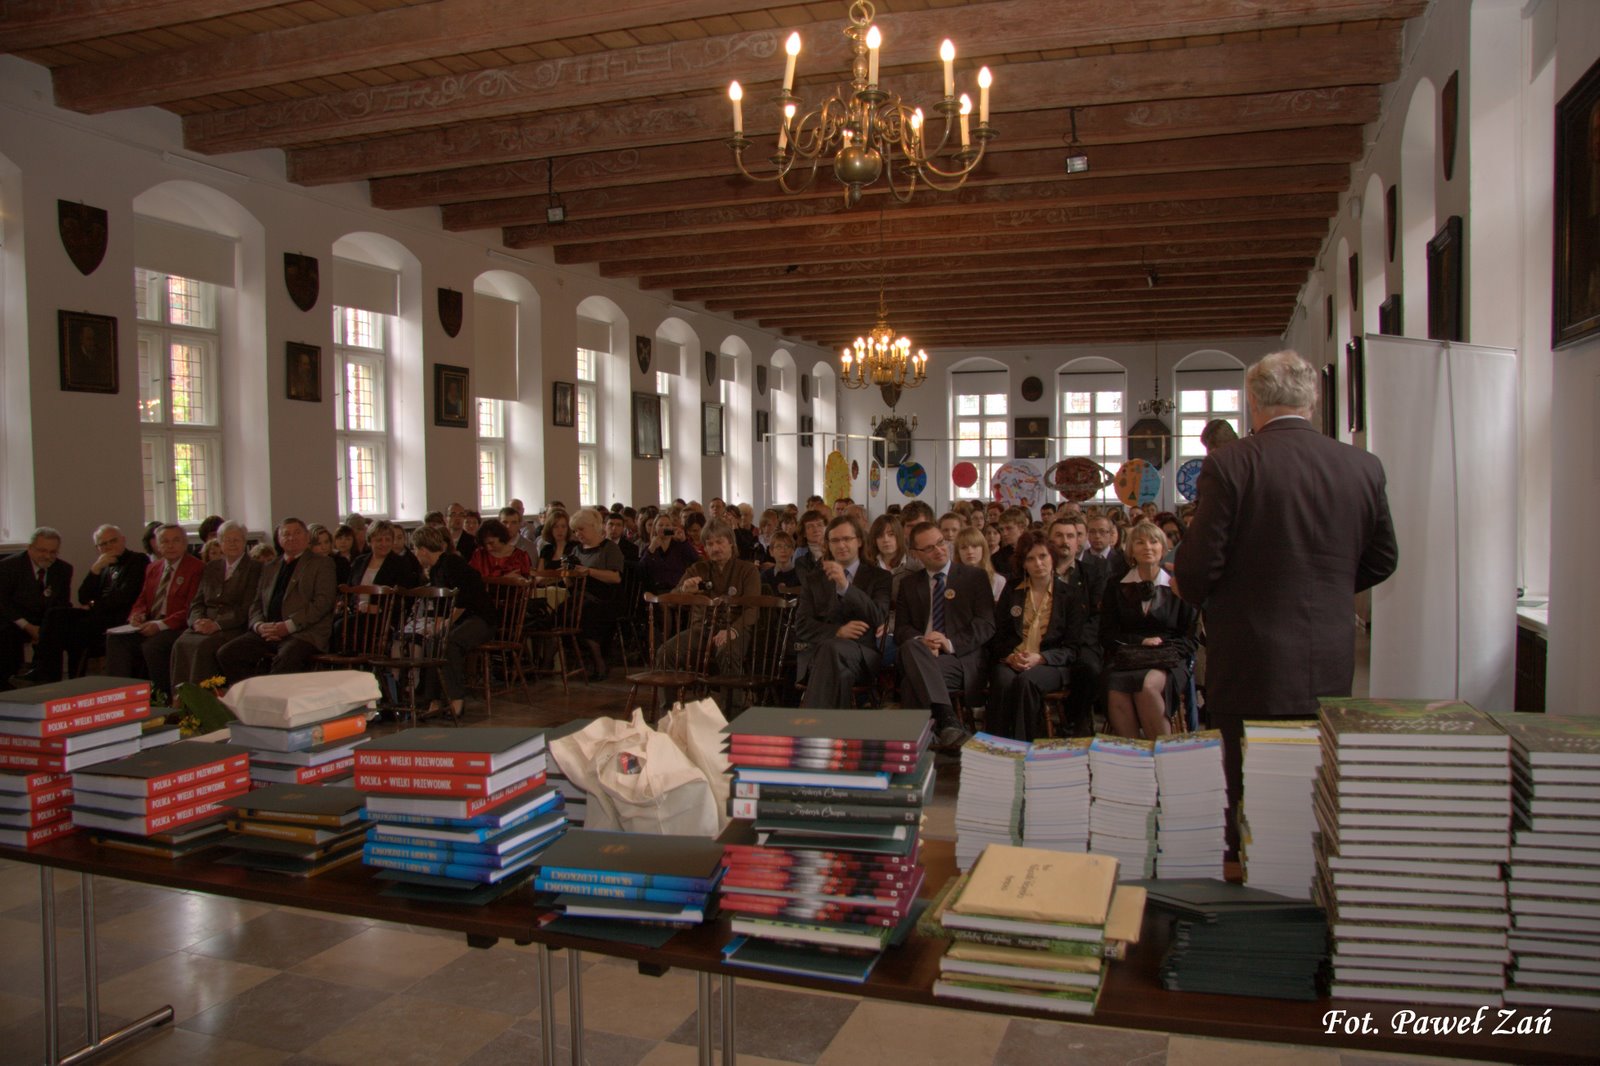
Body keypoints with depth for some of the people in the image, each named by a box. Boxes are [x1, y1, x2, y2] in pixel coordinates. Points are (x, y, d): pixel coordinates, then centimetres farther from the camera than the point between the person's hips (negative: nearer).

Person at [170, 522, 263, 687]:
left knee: (203, 645, -32)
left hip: (234, 629, -5)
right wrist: (198, 620, -6)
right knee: (181, 644, -25)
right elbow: (197, 602, 17)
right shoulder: (210, 568, 22)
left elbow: (247, 608, -6)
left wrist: (218, 624, -17)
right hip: (204, 626, 5)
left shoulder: (255, 569, 3)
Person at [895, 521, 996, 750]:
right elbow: (901, 628, 12)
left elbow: (986, 624, 2)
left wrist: (951, 643, -16)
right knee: (911, 646, -37)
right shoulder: (909, 584, 22)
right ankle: (947, 720, -48)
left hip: (962, 658, -2)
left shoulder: (975, 577, 13)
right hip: (919, 655, 3)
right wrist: (920, 641, -13)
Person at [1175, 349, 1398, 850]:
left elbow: (1198, 566, -13)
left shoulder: (1229, 464, -13)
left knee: (1245, 787, 7)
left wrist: (1198, 596, 10)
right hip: (1331, 668, 4)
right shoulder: (1364, 467, 0)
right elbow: (1382, 560, 11)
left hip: (1250, 663, -4)